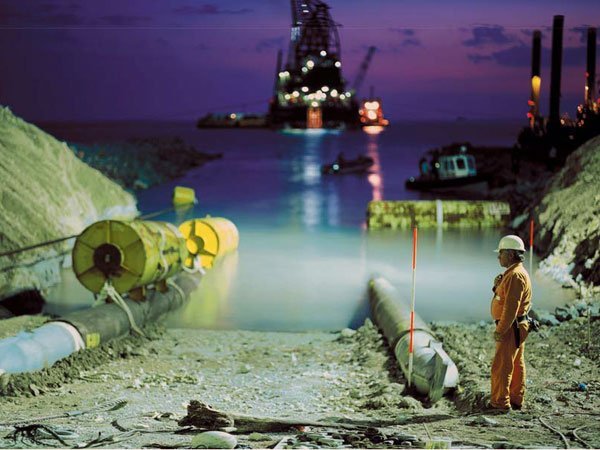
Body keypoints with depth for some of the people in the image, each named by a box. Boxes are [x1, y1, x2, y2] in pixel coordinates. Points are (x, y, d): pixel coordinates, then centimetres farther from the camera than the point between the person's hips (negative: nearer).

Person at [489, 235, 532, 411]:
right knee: (516, 365, 15)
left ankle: (500, 402, -5)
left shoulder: (515, 275, -19)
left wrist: (500, 330, -23)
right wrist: (498, 286, 5)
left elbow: (511, 306, -24)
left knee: (501, 366, -8)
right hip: (517, 327, 11)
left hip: (512, 328, -11)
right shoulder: (512, 273, 16)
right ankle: (516, 400, 21)